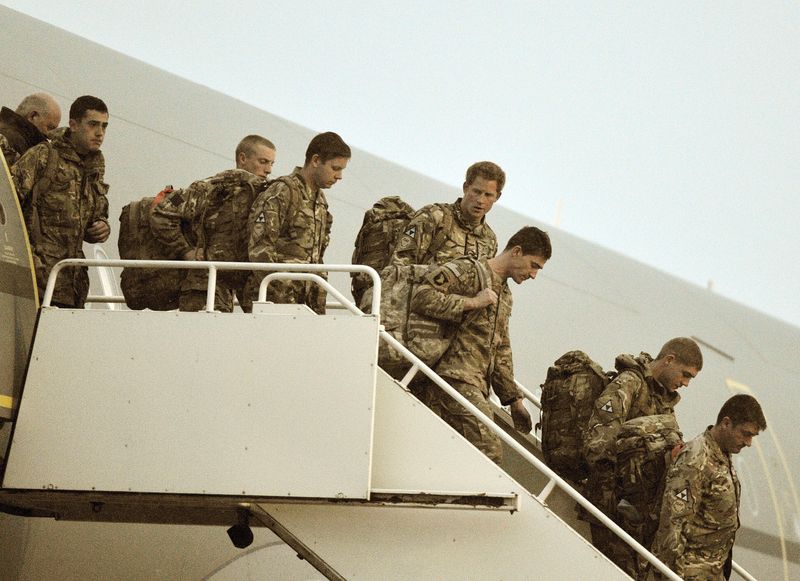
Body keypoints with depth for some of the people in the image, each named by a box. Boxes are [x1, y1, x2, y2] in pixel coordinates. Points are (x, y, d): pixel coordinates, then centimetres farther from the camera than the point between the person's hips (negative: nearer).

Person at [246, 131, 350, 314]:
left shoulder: (320, 200, 18)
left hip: (305, 302, 8)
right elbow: (259, 250, -16)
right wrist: (283, 299, -18)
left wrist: (319, 307, 16)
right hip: (275, 300, -8)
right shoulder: (282, 192, -9)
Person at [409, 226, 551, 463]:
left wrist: (514, 399, 27)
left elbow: (501, 351, 31)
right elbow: (421, 297, -16)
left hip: (476, 386, 9)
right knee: (489, 454, -19)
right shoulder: (469, 270, -2)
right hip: (456, 379, -9)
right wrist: (472, 302, -13)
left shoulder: (505, 295, 27)